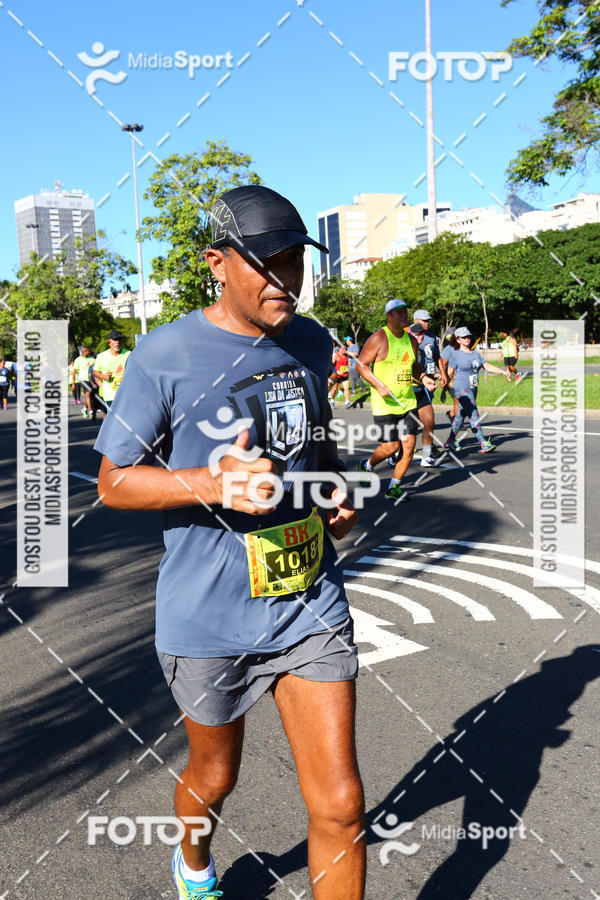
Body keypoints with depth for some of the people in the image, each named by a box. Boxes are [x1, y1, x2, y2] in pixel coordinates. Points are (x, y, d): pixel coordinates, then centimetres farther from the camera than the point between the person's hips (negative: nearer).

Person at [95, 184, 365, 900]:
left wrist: (337, 494, 1)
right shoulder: (165, 355, -13)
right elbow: (113, 481, -8)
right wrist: (212, 483, -24)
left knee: (339, 804, 2)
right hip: (209, 617, -3)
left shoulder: (312, 341, 4)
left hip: (311, 603, 3)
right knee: (213, 778, 21)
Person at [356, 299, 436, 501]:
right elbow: (361, 364, -7)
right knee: (391, 446, -6)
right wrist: (378, 385, -17)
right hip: (384, 402, -6)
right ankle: (366, 466, 26)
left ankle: (393, 488, 14)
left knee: (409, 444, -1)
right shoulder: (379, 338, -9)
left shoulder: (411, 340, 11)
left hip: (408, 401, 6)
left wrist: (423, 378, 4)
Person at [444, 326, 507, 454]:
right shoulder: (455, 354, -4)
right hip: (461, 388, -7)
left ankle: (450, 441, 23)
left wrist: (503, 372, 1)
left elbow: (487, 366, 11)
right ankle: (483, 444, -20)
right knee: (473, 415, -15)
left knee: (461, 415, 11)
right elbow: (449, 373, -4)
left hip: (473, 389, 7)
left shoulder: (476, 353, 13)